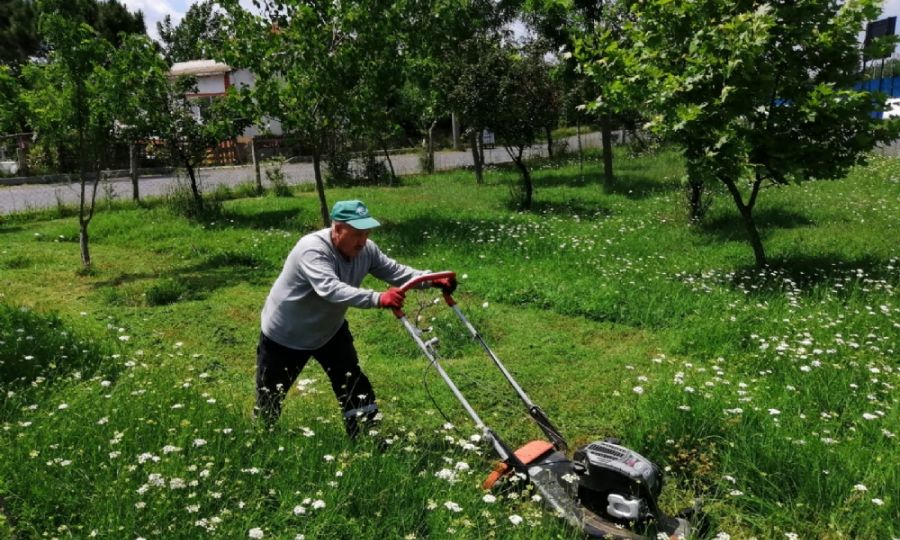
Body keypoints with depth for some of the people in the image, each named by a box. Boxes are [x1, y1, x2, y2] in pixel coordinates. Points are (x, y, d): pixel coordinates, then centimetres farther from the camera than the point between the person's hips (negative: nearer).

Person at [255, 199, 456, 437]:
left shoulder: (365, 250, -13)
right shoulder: (313, 249, -35)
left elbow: (395, 270, -9)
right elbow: (331, 288, -49)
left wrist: (432, 280, -25)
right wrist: (378, 299, -61)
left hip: (329, 330, 6)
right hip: (284, 335, -6)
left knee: (355, 389, 4)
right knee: (271, 397, 10)